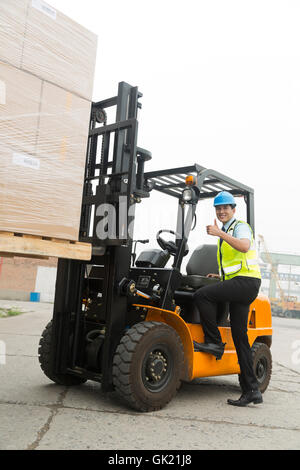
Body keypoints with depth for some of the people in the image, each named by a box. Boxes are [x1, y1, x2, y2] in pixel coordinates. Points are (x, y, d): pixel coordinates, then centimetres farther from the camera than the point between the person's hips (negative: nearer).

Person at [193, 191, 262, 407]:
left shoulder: (241, 226, -1)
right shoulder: (226, 233, 27)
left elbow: (245, 246, -25)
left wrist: (220, 233, -29)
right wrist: (222, 276, 24)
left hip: (246, 282, -9)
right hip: (238, 285, 9)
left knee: (202, 294, -22)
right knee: (240, 336, 5)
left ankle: (214, 342, -10)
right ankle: (252, 390, 8)